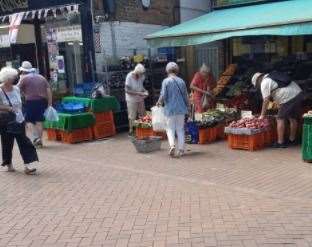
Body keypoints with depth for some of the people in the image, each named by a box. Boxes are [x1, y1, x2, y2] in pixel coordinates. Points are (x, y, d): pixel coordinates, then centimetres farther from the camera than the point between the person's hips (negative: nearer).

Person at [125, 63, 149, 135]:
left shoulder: (142, 76, -7)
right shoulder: (129, 77, -22)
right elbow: (127, 90, -22)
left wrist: (145, 91, -8)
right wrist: (138, 93, -27)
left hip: (140, 99, 5)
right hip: (132, 99, -5)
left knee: (142, 115, 9)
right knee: (132, 116, 5)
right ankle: (131, 130, 21)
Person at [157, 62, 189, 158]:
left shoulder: (166, 81, -7)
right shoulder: (181, 81, 3)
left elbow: (163, 95, -10)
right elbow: (186, 96, 7)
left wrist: (159, 102, 10)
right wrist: (187, 107, 21)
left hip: (170, 109, -3)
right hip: (181, 109, 3)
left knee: (170, 129, 7)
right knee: (180, 129, 11)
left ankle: (172, 145, -15)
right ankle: (181, 149, 11)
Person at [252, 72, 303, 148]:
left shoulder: (264, 83, -1)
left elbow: (266, 101, -4)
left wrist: (262, 115, 4)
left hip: (289, 98, -9)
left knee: (280, 119, 0)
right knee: (293, 118, 19)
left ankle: (280, 143, 3)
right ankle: (292, 140, 31)